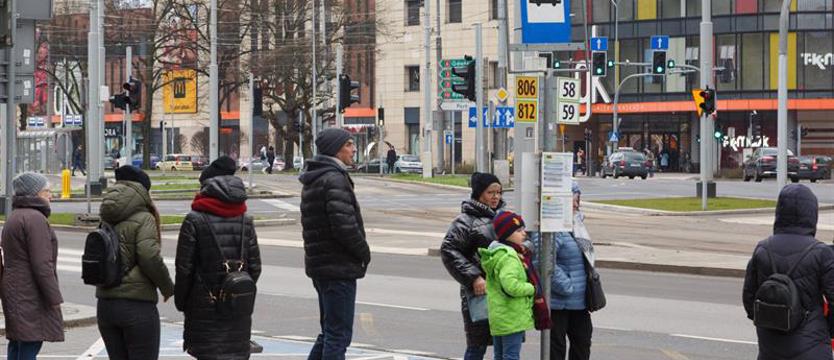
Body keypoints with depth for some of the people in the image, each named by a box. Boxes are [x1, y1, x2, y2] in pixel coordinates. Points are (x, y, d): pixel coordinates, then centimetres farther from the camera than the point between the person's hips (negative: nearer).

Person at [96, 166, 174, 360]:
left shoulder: (107, 221, 10)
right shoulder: (144, 219, -10)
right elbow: (150, 257, -18)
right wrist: (168, 288, -6)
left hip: (105, 305, 6)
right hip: (137, 305, -6)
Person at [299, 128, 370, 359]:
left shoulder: (313, 180, 16)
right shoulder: (334, 179, -16)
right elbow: (345, 225, -24)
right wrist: (364, 253, -8)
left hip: (319, 264, 10)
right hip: (339, 268, -10)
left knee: (330, 332, 19)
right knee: (338, 334, -5)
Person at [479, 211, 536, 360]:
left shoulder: (495, 253, 13)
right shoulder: (509, 257, -19)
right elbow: (511, 285, -31)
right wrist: (531, 288, -16)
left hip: (498, 316, 10)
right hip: (512, 317, -10)